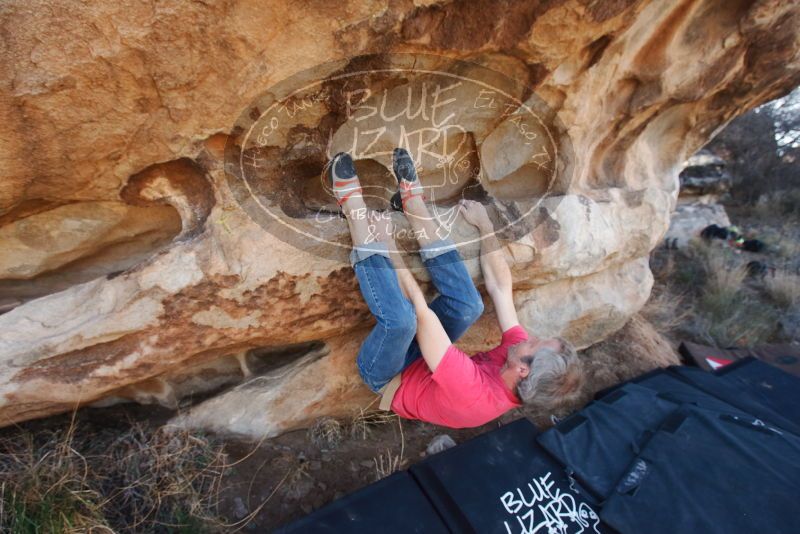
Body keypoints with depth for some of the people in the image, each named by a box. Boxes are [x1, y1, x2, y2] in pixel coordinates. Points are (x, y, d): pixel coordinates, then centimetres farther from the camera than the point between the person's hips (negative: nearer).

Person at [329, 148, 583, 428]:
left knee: (400, 318, -38)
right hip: (417, 357, 6)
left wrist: (388, 246, -30)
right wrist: (484, 224, -5)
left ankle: (352, 201, -23)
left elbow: (421, 311, -37)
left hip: (387, 376, -6)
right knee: (469, 306, -18)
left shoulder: (474, 391, -37)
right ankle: (411, 197, -14)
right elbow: (500, 286, -8)